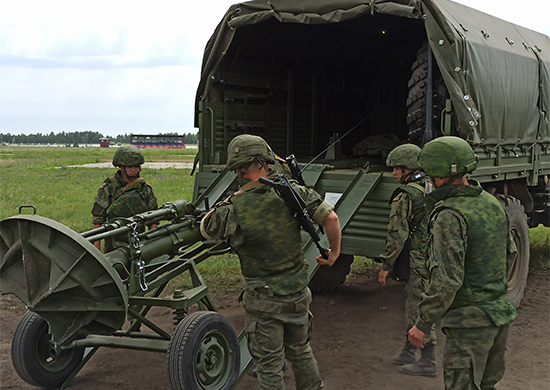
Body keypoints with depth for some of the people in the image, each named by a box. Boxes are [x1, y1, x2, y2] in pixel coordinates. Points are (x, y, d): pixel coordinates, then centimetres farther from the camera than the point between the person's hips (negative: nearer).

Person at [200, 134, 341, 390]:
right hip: (297, 294, 4)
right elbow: (331, 218, -10)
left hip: (263, 300, -4)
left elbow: (205, 229, 4)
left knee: (269, 365, 11)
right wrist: (334, 251, 6)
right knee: (301, 352, 25)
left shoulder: (232, 210, -17)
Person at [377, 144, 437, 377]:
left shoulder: (406, 196, -15)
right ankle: (408, 353, 28)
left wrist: (386, 265, -10)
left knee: (420, 309, 0)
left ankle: (428, 362, 7)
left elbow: (397, 235, -17)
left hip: (419, 261, -9)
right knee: (413, 304, 18)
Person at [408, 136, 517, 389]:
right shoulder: (492, 203, 6)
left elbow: (446, 280, -25)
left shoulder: (450, 216, -21)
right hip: (501, 312, 9)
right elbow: (509, 253, 18)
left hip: (470, 322, -9)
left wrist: (423, 324, -17)